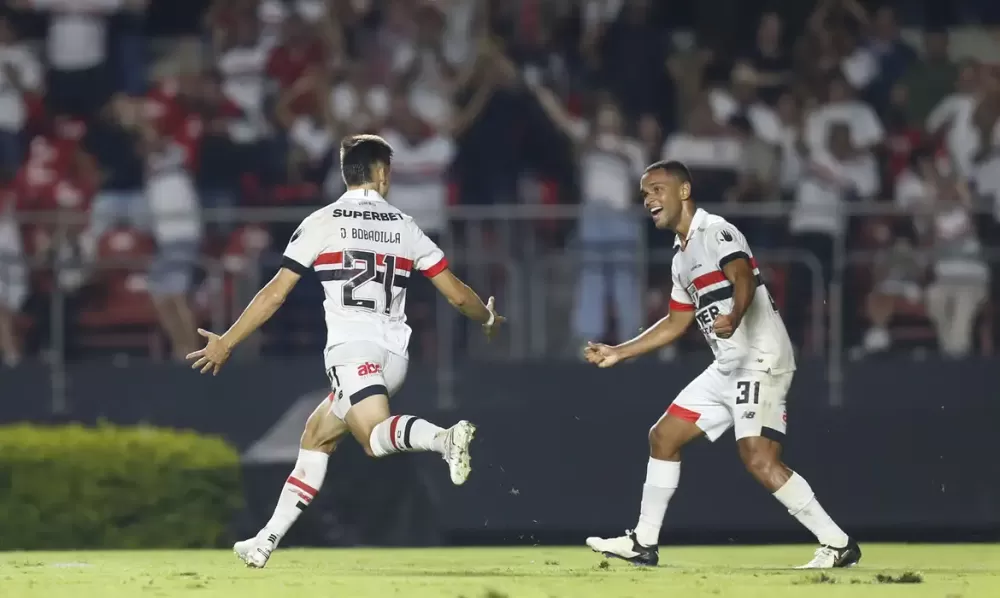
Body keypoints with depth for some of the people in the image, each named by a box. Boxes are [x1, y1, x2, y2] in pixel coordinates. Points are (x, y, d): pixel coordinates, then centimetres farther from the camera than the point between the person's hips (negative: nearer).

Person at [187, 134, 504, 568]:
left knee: (376, 436, -24)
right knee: (316, 436, 19)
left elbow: (275, 294, 4)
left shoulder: (322, 223, 4)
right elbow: (457, 294, 14)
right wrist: (489, 321, 35)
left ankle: (444, 438, -56)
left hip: (351, 349, -5)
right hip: (394, 354, 5)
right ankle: (267, 541, 17)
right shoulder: (404, 226, 14)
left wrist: (226, 344, 13)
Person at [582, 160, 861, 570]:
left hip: (761, 362, -10)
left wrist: (734, 317, -49)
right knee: (663, 437, 13)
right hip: (727, 369, 10)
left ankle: (838, 546, -17)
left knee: (759, 459, -20)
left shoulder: (716, 232, -10)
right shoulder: (682, 255, 19)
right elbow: (677, 323, 29)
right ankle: (643, 543, 22)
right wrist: (618, 353, 30)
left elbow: (743, 278, -28)